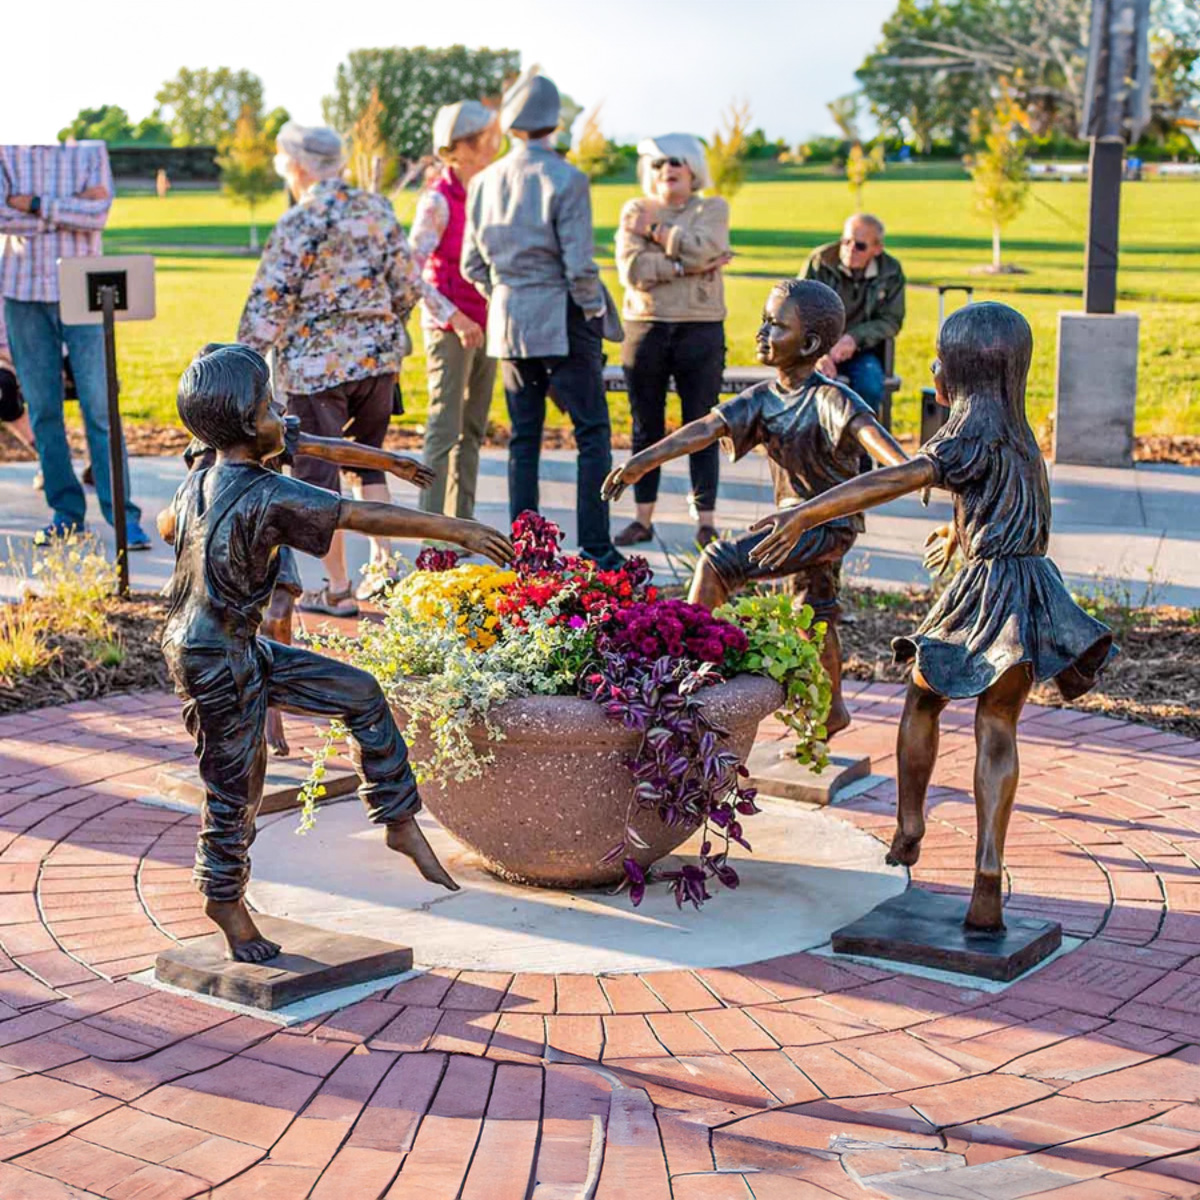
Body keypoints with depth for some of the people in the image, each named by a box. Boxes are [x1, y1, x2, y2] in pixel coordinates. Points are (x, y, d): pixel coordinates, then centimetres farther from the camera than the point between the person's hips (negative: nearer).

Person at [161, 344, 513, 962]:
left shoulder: (196, 483, 3)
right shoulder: (268, 494, -24)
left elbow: (172, 524, 26)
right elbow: (365, 516, -24)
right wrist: (456, 530, -20)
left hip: (244, 651, 10)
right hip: (217, 664, -10)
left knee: (361, 695, 10)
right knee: (233, 786, 7)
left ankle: (400, 821, 17)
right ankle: (224, 898, 26)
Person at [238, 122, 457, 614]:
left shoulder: (297, 224, -13)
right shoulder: (377, 209, 4)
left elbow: (268, 303, -13)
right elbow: (408, 283, 8)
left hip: (317, 364, -6)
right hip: (379, 355, 6)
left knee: (317, 473, 5)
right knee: (368, 459, 22)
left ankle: (338, 590, 9)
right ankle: (382, 564, 18)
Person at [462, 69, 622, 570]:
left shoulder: (484, 182, 4)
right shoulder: (566, 179, -12)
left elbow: (472, 265, 8)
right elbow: (579, 265, -16)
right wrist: (593, 310, 0)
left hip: (507, 321, 5)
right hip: (562, 320, -5)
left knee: (523, 436, 11)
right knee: (592, 432, 2)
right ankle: (595, 547, -1)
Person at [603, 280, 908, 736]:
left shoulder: (830, 398, -22)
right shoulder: (764, 397, 0)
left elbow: (866, 428, -40)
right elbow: (706, 429, -6)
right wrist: (643, 460, -14)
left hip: (828, 522, -8)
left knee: (718, 561, -18)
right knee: (814, 613, 21)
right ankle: (832, 708, 37)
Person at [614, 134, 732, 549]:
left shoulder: (713, 208, 8)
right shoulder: (635, 211, 9)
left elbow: (700, 248, -14)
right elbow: (631, 270, -8)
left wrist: (654, 228, -5)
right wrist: (686, 267, -13)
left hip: (700, 330, -1)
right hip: (645, 328, 2)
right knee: (646, 429, 6)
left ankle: (706, 521, 3)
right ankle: (643, 518, 12)